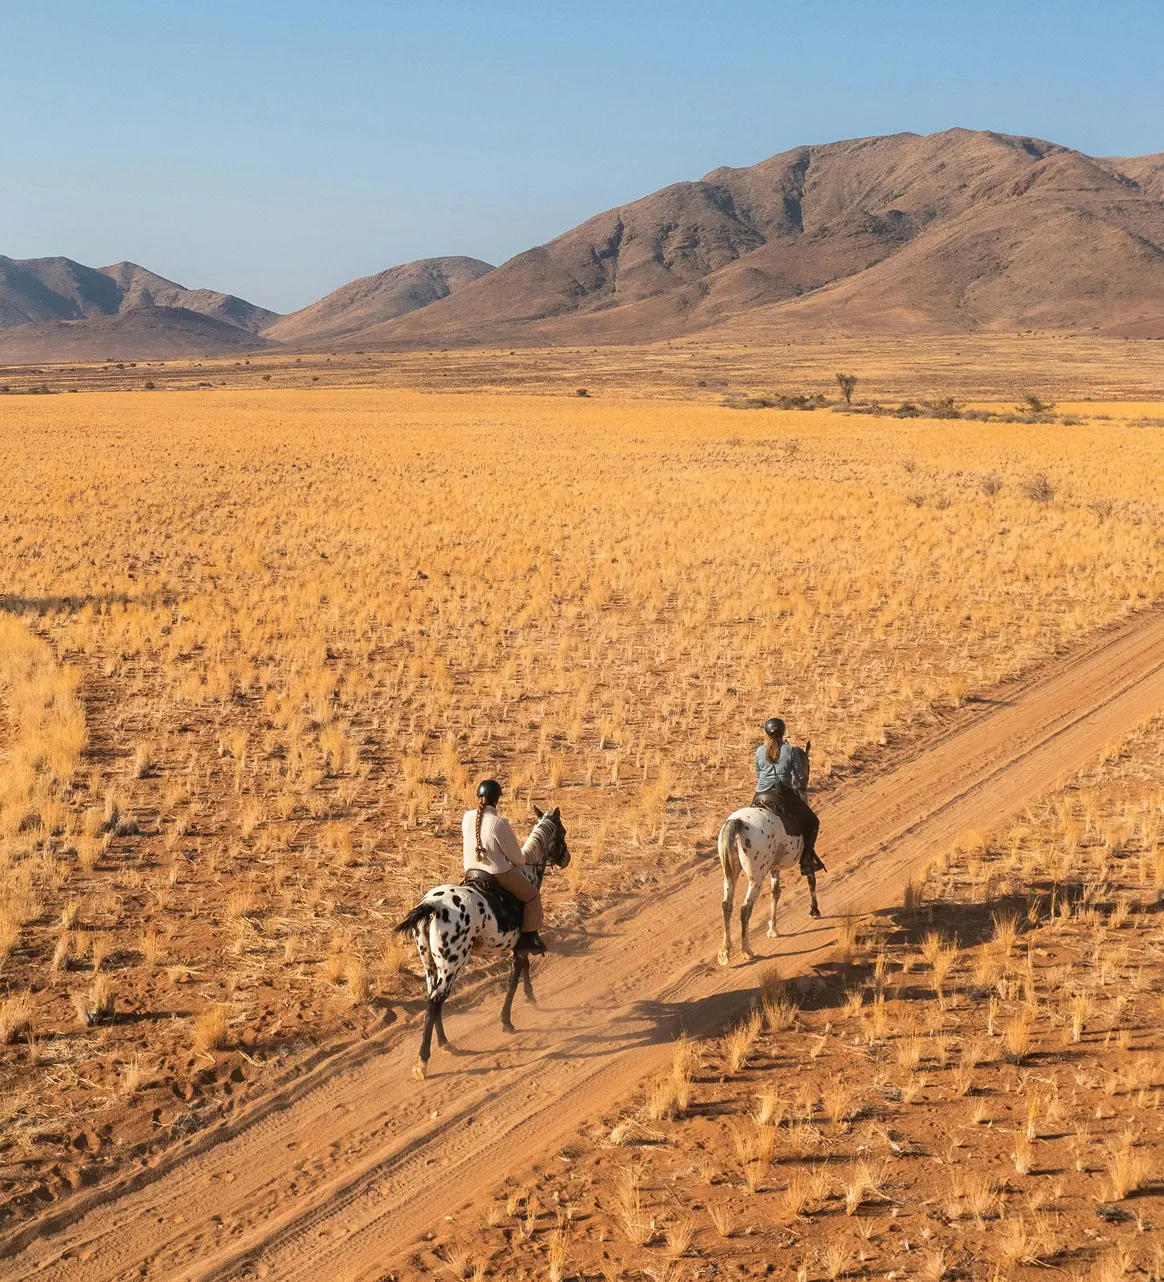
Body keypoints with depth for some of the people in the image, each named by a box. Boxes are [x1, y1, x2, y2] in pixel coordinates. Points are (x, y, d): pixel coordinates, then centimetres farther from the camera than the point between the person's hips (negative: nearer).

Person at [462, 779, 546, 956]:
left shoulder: (467, 817, -6)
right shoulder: (499, 823, -25)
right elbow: (515, 855, -13)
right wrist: (521, 862, 11)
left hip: (471, 871, 7)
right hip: (500, 873, -7)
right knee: (532, 895, 13)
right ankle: (527, 939, 11)